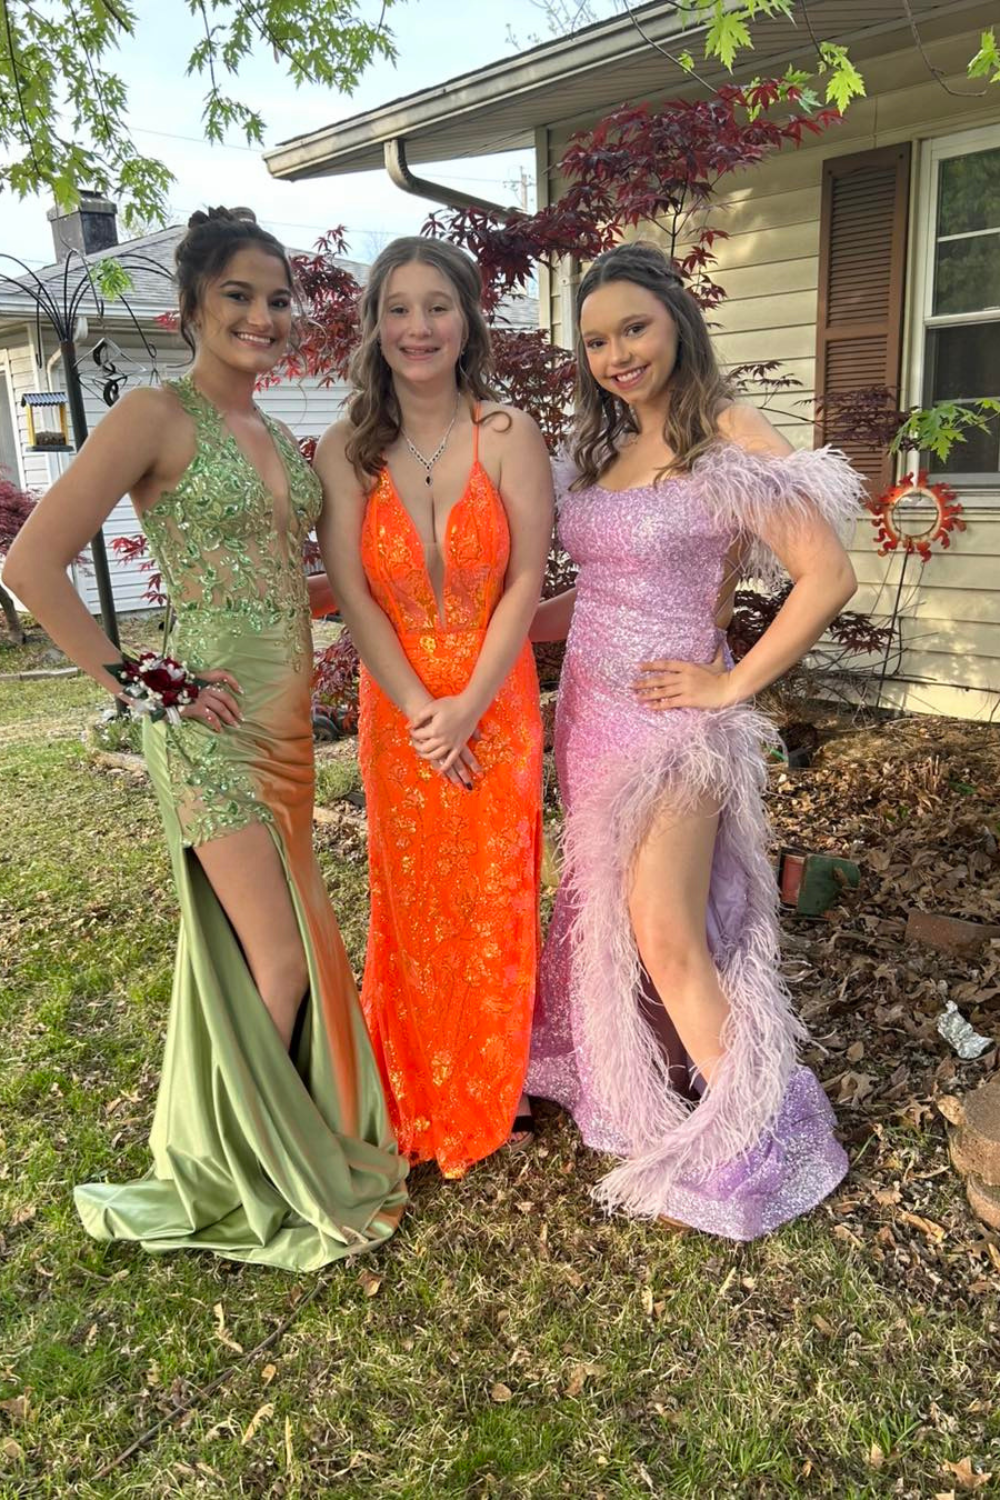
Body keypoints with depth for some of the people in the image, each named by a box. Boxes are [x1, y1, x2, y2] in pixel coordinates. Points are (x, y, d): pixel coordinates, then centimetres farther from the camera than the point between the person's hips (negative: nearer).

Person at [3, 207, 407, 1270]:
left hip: (286, 720, 7)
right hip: (210, 723, -7)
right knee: (277, 962, -1)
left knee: (285, 946, 16)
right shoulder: (157, 417, -9)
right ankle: (254, 1184, 23)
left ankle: (269, 1143, 38)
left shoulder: (275, 436, 14)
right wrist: (137, 687, -13)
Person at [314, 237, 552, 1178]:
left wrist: (469, 704, -15)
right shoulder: (347, 449, -1)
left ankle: (497, 1091, 31)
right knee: (411, 903, 11)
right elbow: (351, 594, -5)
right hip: (397, 708, 1)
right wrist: (421, 709, -13)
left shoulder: (507, 435, -5)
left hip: (495, 704, -1)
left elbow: (525, 581, -8)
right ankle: (419, 1099, 31)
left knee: (495, 900, 8)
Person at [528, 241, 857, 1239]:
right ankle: (633, 1098, 38)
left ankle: (744, 1152, 18)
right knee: (608, 917, 16)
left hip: (670, 720, -7)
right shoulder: (599, 450, 13)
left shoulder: (728, 440, -10)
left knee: (669, 940, -2)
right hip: (589, 711, 7)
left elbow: (826, 577, -15)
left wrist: (732, 685, -15)